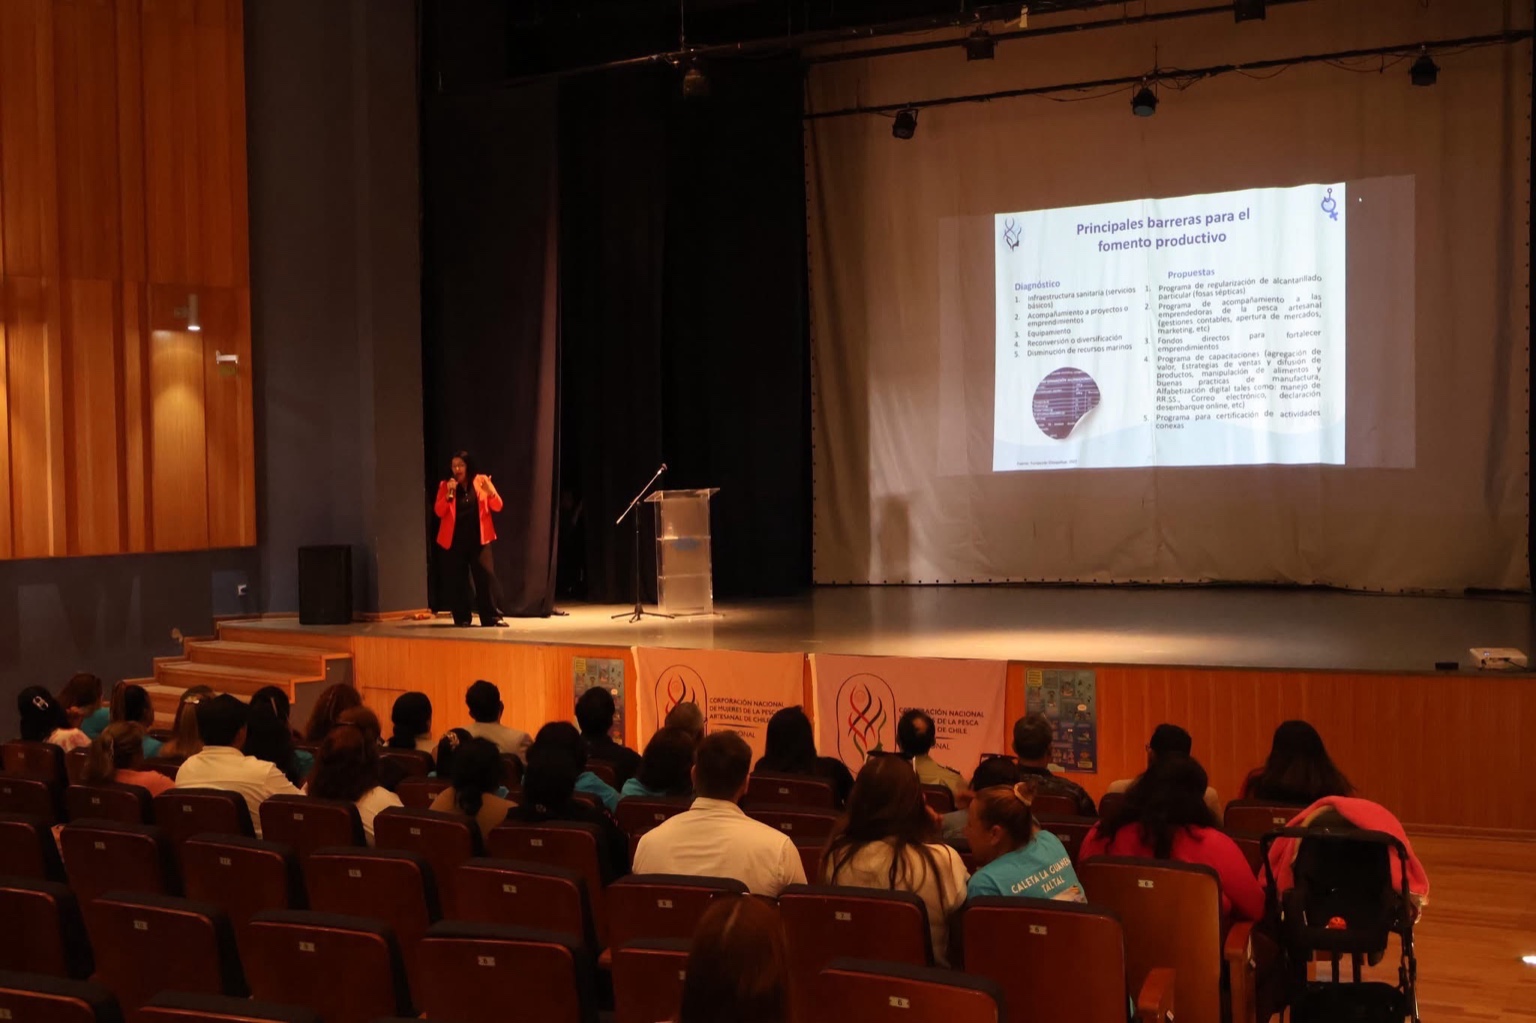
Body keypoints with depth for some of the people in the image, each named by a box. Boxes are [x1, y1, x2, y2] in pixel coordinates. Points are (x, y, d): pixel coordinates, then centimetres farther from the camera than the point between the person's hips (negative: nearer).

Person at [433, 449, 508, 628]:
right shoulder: (445, 485, 5)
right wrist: (449, 494, -17)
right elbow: (439, 512, -4)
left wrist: (490, 492, -20)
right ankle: (462, 619, 9)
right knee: (457, 580, 0)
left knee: (486, 575, -10)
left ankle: (492, 618, -6)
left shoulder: (481, 481, 3)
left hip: (478, 539, -1)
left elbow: (497, 507, -1)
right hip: (454, 541, 1)